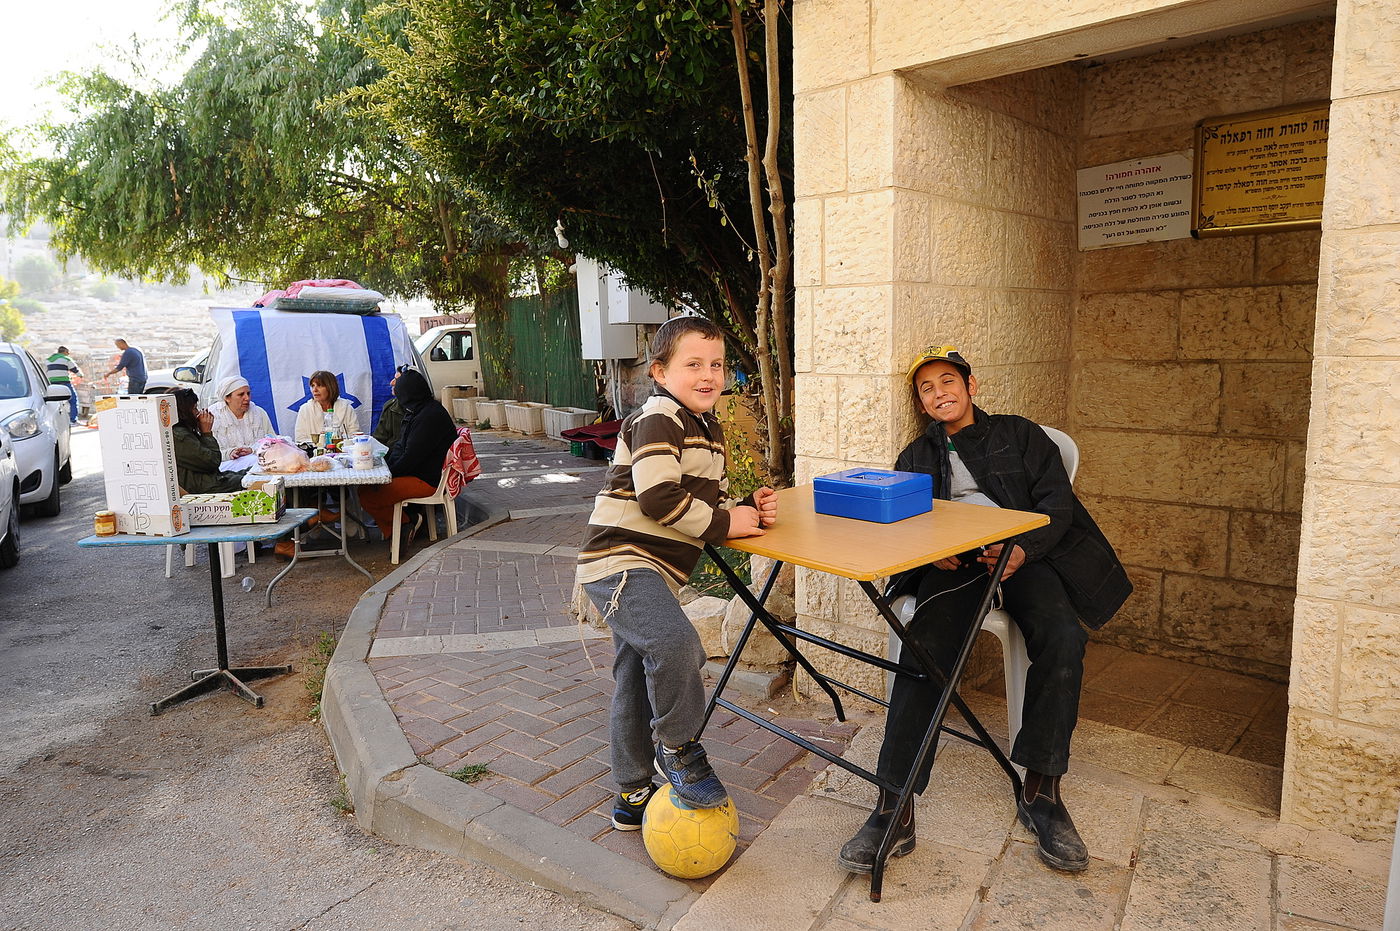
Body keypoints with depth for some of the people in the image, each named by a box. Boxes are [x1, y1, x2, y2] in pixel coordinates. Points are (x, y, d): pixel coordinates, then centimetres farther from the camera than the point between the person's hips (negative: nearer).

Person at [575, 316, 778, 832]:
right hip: (620, 562, -10)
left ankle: (633, 795, 33)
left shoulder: (709, 429, 15)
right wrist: (724, 524, -18)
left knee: (638, 684, 18)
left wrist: (745, 508, 0)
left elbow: (709, 500, 20)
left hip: (652, 571, 10)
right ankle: (679, 748, -4)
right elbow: (660, 499, -26)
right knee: (677, 645, -30)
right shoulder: (657, 420, -15)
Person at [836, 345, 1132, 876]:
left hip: (1023, 558, 0)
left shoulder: (1018, 435, 20)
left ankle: (1040, 793, -17)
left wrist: (1021, 550, -14)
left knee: (1062, 639, -31)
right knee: (926, 648, -30)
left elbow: (1056, 503, 7)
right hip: (952, 564, 0)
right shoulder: (917, 456, 26)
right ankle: (894, 809, -31)